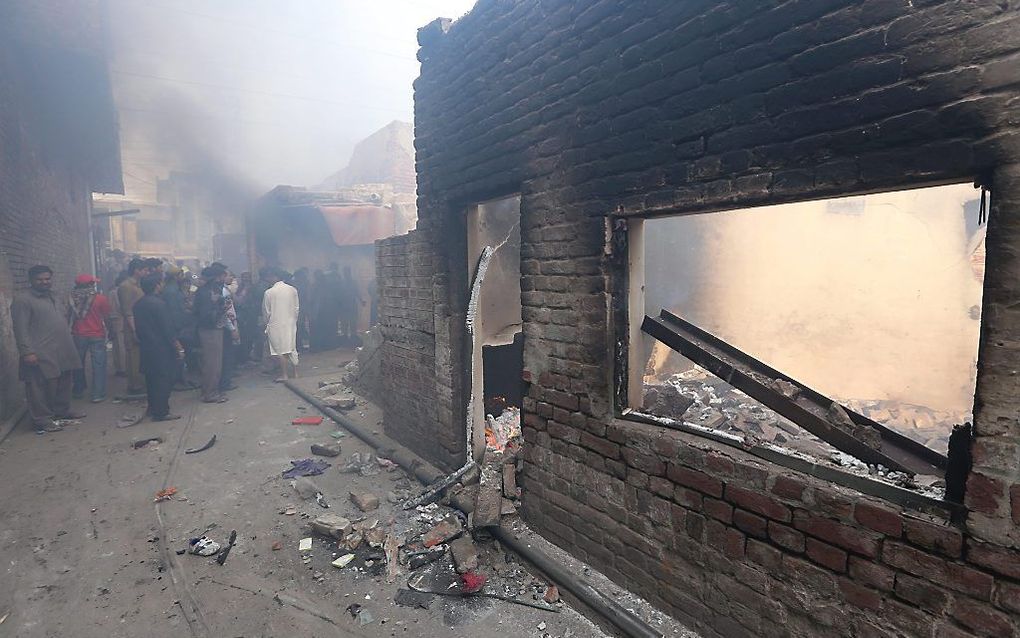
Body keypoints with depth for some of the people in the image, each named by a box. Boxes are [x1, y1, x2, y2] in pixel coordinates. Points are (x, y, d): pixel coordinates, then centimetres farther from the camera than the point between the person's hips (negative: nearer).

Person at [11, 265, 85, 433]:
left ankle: (62, 411, 29)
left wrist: (69, 346, 21)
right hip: (41, 356, -8)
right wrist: (27, 352, -20)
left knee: (63, 386, 16)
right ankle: (42, 421, 4)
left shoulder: (52, 298, 18)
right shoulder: (22, 300, -7)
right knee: (41, 389, -2)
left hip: (63, 354, 8)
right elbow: (20, 329, -13)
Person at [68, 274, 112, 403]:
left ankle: (78, 391, 29)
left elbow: (68, 317, 8)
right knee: (98, 365, 1)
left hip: (78, 335, 3)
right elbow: (107, 317, -4)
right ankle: (98, 395, -1)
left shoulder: (72, 298, -2)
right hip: (97, 336, -3)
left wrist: (69, 330, 23)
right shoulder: (100, 298, -11)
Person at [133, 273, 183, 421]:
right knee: (164, 380, -2)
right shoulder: (158, 303, -18)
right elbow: (167, 329, -19)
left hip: (146, 347, 9)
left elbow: (138, 327, 14)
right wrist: (179, 348, -14)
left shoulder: (139, 304, 8)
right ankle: (161, 412, 1)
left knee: (151, 378, 16)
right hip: (161, 348, -9)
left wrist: (142, 341, 23)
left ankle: (153, 408, 26)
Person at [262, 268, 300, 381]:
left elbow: (266, 312, -3)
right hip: (291, 323, 4)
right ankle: (295, 372, 18)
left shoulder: (269, 292, -11)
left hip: (276, 325, -4)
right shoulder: (293, 290, -1)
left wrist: (266, 323, 13)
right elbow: (297, 308, 5)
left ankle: (284, 375, 5)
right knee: (292, 348, 13)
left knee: (280, 350, 3)